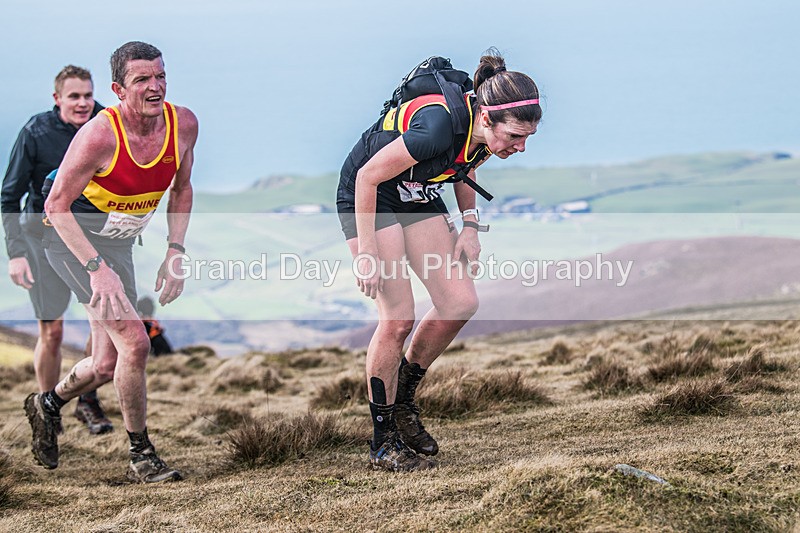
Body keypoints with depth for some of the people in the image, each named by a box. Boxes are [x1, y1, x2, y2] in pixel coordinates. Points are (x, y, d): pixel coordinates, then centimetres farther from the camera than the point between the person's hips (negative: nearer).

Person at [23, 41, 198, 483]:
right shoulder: (99, 135, -26)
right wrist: (98, 268, -29)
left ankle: (47, 405, 40)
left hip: (117, 244, 7)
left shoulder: (183, 124, -9)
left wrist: (175, 252, -3)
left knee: (106, 366, 9)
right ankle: (141, 456, -4)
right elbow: (57, 205, -21)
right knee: (134, 342, -19)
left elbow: (180, 190, 8)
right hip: (72, 239, -7)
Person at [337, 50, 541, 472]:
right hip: (367, 197, -7)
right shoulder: (439, 127, -37)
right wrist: (367, 253, -24)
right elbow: (368, 177, -27)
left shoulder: (485, 134, -15)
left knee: (461, 302, -3)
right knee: (398, 317, -14)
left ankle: (403, 399, 16)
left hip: (419, 199, 7)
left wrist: (470, 225, -2)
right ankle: (383, 442, -1)